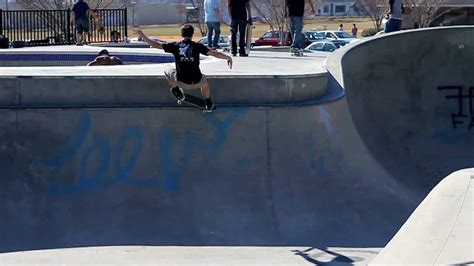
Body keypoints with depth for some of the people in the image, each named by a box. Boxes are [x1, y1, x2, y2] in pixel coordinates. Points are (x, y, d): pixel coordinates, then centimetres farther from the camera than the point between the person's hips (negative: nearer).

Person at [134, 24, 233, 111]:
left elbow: (156, 44, -2)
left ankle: (177, 92, 22)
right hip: (196, 82, 0)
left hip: (181, 82, 0)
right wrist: (228, 57, 8)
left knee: (168, 70, 29)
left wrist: (142, 35, 10)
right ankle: (208, 104, 43)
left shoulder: (175, 46, -5)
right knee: (204, 81, 37)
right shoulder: (197, 46, -7)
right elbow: (214, 53, -7)